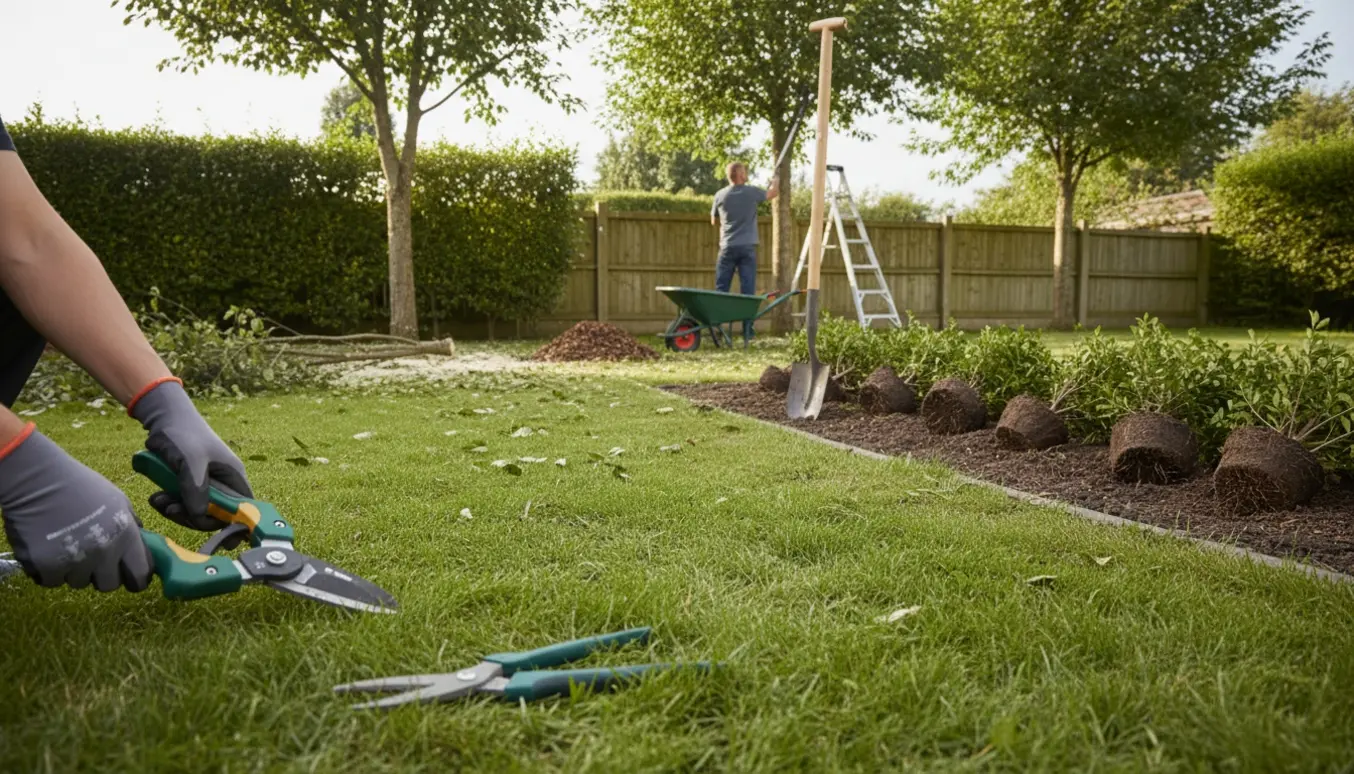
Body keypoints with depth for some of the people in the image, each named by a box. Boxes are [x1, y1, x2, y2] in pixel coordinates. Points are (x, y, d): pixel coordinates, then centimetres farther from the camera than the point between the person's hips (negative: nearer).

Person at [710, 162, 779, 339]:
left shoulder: (720, 195, 3)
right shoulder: (752, 192, -1)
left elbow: (714, 221, 16)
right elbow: (772, 194, 19)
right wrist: (774, 183, 39)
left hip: (728, 248, 1)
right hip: (747, 247, -1)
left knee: (721, 290, 4)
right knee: (748, 290, 1)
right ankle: (747, 329, 0)